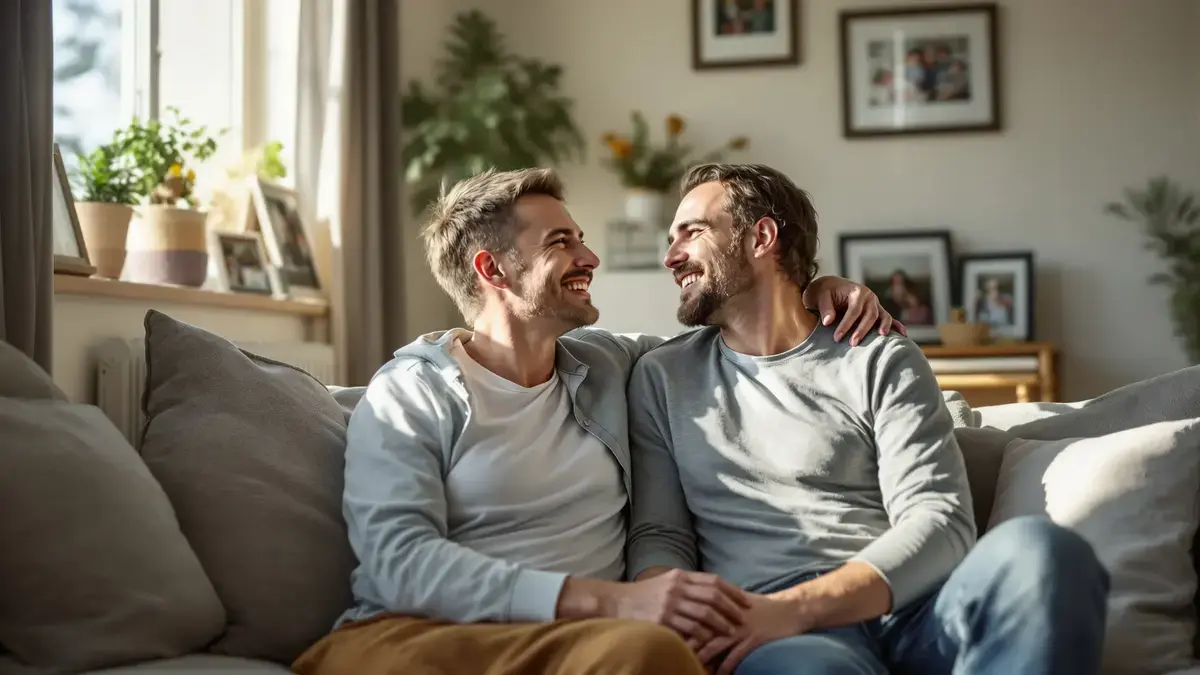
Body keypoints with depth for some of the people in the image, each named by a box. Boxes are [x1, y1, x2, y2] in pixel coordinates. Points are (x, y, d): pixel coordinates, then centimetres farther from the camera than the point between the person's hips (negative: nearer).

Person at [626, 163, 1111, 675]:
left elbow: (941, 523, -1)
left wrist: (795, 607, -17)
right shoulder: (660, 377, 20)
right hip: (770, 629, -3)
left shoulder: (881, 361, 11)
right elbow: (657, 534, 13)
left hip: (907, 605, 3)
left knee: (1039, 548, -33)